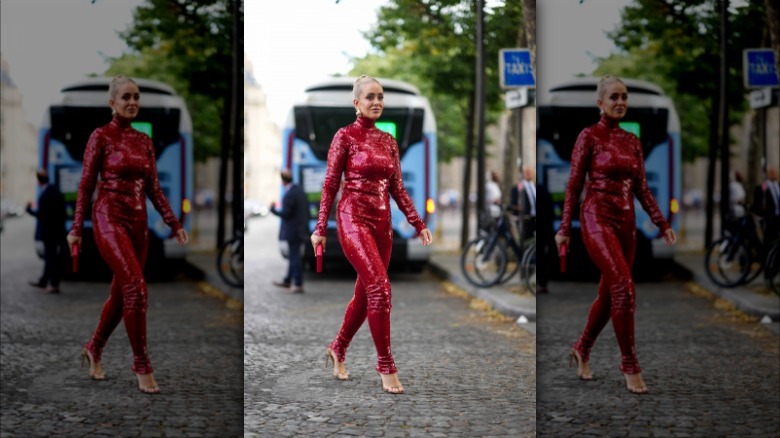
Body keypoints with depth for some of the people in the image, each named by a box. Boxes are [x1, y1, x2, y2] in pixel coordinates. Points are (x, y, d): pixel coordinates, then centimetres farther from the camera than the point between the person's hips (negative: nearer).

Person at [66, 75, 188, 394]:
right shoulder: (101, 136, -4)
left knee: (121, 294, 11)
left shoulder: (144, 141, 12)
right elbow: (86, 185, -4)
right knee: (136, 288, -18)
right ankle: (142, 366, -12)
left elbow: (153, 188, 14)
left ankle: (94, 349, 33)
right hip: (109, 219, -7)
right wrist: (76, 229, -7)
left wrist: (174, 224, 8)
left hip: (138, 222, 7)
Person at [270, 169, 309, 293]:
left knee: (295, 257, -3)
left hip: (293, 231, -9)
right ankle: (287, 281, 31)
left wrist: (273, 209, -4)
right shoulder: (299, 190, 7)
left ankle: (298, 285, 1)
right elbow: (306, 209, 12)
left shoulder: (289, 195, -21)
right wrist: (305, 224, 21)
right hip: (301, 229, 9)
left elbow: (285, 214, -20)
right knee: (293, 256, 19)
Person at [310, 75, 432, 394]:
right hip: (353, 218, -6)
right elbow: (329, 185, -4)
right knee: (380, 287, -18)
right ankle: (386, 366, -12)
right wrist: (320, 228, -7)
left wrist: (418, 223, 9)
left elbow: (397, 188, 15)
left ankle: (337, 349, 32)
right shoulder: (346, 136, -4)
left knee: (366, 293, 11)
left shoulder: (389, 141, 13)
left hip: (382, 221, 7)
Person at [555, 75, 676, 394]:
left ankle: (582, 350, 32)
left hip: (626, 222, 7)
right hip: (597, 219, -7)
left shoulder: (632, 141, 13)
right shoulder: (589, 136, -4)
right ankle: (630, 367, -11)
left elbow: (641, 188, 14)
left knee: (609, 294, 11)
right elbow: (574, 185, -5)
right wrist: (564, 228, -8)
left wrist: (662, 224, 7)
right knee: (624, 289, -18)